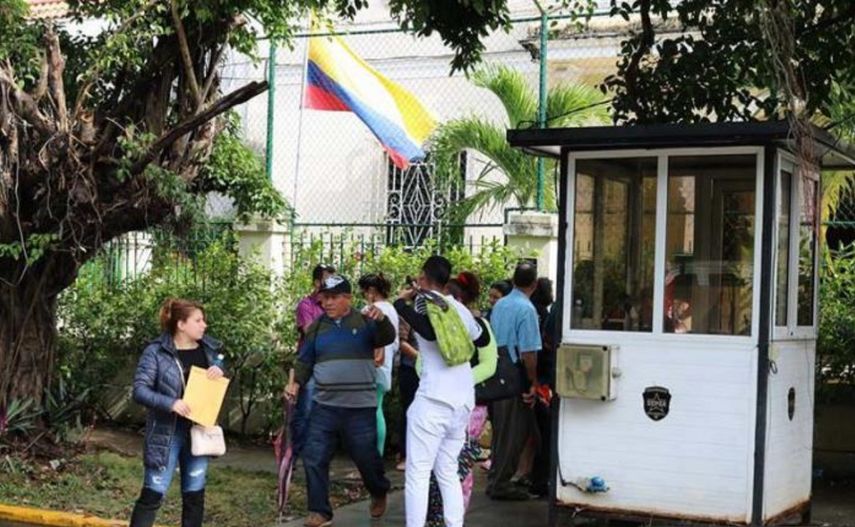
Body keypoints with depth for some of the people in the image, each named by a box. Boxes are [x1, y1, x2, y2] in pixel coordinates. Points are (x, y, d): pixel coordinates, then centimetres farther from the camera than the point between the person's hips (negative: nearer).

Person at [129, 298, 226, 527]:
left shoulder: (210, 349, 5)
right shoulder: (156, 352, -11)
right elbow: (140, 390, -15)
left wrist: (219, 372, -8)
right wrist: (170, 403, -28)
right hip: (166, 433, -5)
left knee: (195, 495, 11)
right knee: (153, 494, -4)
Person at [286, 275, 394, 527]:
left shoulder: (365, 321, -3)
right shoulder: (317, 326, 8)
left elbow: (388, 338, -20)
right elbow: (305, 360, 15)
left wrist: (381, 319, -41)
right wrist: (296, 382, -2)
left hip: (360, 407, -3)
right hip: (324, 406, 3)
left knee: (366, 457, 8)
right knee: (314, 457, -1)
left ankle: (379, 494, 38)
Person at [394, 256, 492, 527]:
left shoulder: (424, 300, -4)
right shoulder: (460, 308, 15)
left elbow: (431, 331, -25)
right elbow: (482, 339, 29)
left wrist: (401, 302, -13)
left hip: (433, 400, -7)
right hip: (462, 402, 7)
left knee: (417, 474, -2)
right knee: (448, 473, 15)